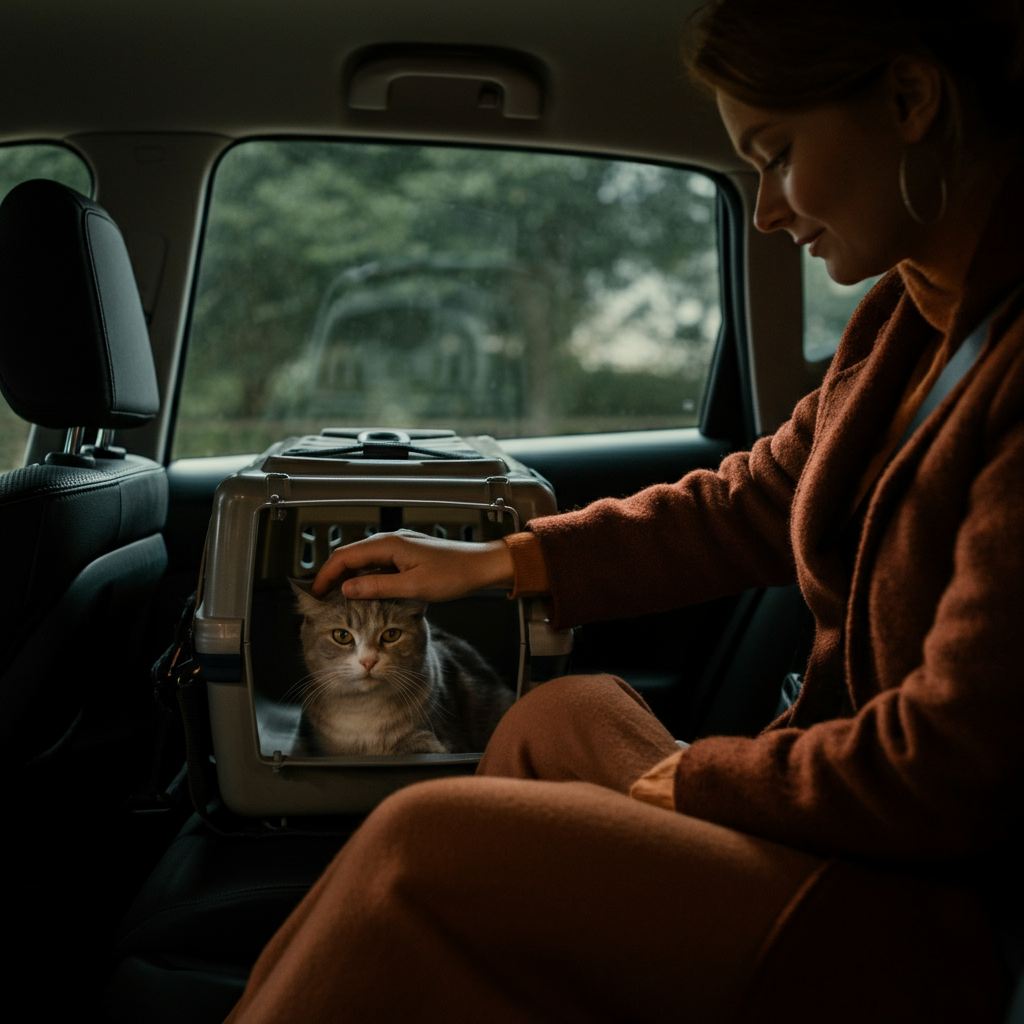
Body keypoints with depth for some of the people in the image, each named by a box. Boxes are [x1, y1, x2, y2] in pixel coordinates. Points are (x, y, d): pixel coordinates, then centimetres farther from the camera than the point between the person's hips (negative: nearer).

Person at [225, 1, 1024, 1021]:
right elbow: (754, 502, 15)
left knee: (430, 845, -14)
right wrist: (491, 562, 17)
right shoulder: (912, 314, 5)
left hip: (942, 926, -9)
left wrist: (686, 778, -10)